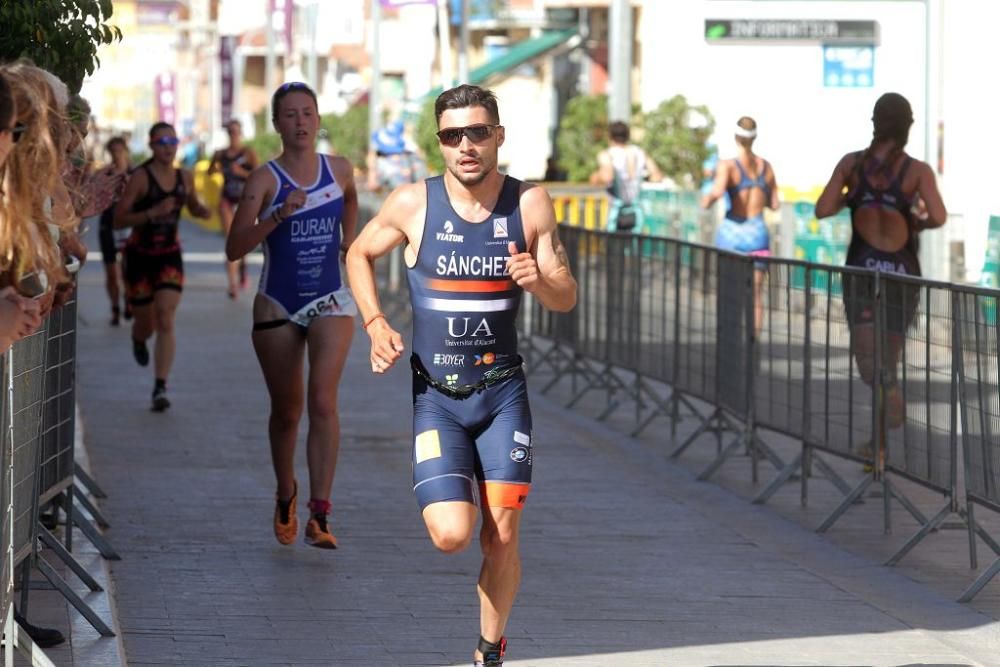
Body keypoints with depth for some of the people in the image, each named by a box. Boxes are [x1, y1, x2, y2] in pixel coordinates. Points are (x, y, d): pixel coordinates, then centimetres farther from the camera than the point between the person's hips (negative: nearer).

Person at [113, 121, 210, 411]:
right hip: (140, 256, -2)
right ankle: (138, 339, 49)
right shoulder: (140, 178, -13)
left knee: (166, 322, -13)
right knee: (146, 324, 9)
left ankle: (160, 388, -16)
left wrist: (201, 209, -5)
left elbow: (194, 207, 19)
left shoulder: (184, 178, 1)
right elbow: (118, 219, -16)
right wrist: (153, 213, -29)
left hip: (170, 256, 2)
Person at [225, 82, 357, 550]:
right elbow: (234, 248, -17)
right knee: (286, 411, 11)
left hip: (329, 302, 1)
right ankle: (285, 497, 37)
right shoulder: (265, 179, -8)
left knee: (323, 399, -18)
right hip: (277, 305, -1)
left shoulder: (340, 171, 2)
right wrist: (279, 216, -26)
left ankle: (319, 515, -21)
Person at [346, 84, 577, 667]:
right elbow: (360, 253, 11)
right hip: (433, 395, -1)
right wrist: (376, 323, -3)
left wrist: (540, 281, -22)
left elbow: (568, 298, 1)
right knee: (453, 535, -14)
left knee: (502, 536, 1)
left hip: (503, 393, 1)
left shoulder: (531, 204, -5)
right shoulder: (413, 203, -8)